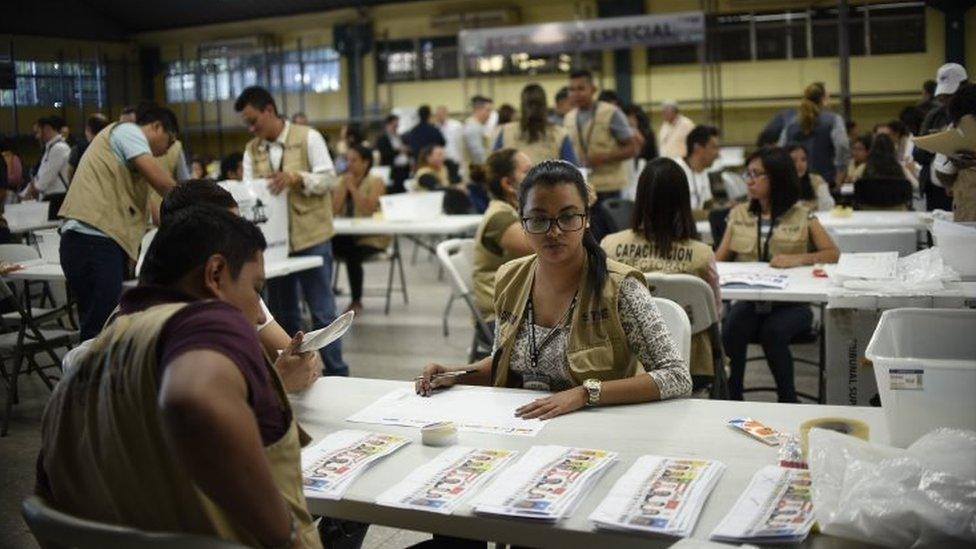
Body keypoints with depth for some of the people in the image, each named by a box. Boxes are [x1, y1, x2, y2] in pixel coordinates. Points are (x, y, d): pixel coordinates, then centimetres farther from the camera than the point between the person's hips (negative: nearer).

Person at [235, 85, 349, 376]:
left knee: (322, 311, 0)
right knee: (283, 314, 12)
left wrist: (296, 178, -25)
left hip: (311, 238, -5)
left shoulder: (308, 137, -4)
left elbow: (329, 178, -9)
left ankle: (337, 375, 9)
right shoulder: (252, 150, 9)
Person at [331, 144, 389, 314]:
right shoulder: (341, 181, 11)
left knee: (352, 255, -33)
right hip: (347, 236, 4)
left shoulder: (375, 182, -3)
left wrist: (353, 187, -14)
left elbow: (367, 210, -18)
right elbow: (334, 210, -2)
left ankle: (357, 301, -11)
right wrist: (343, 185, -6)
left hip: (371, 238, -4)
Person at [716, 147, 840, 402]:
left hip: (791, 303, -2)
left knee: (772, 331, -34)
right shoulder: (739, 214, 16)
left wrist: (798, 259, -18)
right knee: (732, 328, -31)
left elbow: (833, 254, 0)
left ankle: (788, 401, -13)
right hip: (748, 301, 2)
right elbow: (719, 259, 10)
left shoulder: (801, 217, 8)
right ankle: (731, 400, -17)